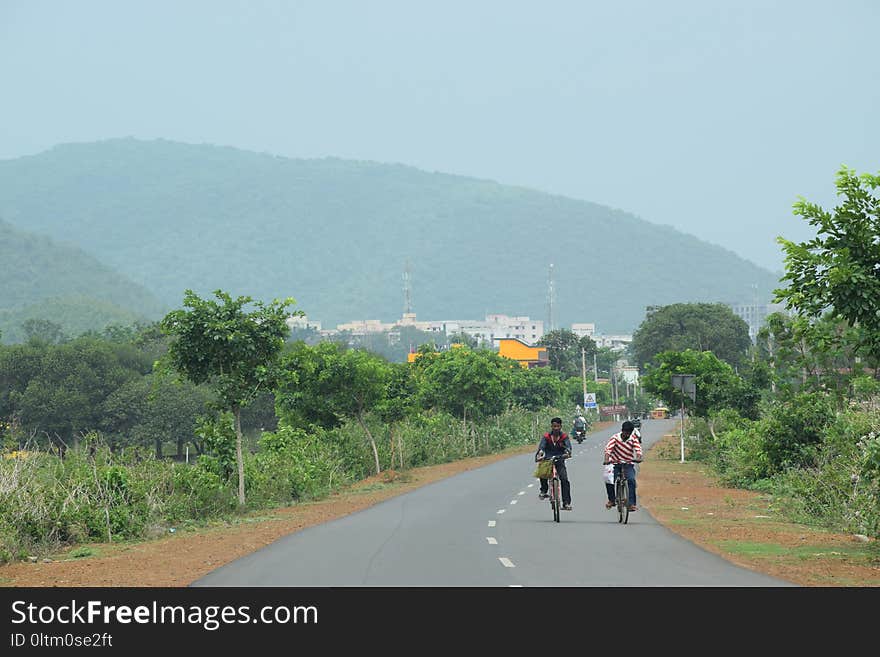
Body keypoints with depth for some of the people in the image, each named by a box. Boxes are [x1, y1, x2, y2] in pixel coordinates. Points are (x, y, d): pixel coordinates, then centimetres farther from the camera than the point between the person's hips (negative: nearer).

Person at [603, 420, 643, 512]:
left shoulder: (633, 439, -5)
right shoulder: (615, 437, -9)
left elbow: (638, 449, -18)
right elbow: (608, 448, -19)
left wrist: (638, 458, -39)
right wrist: (606, 459, -36)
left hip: (628, 464, 0)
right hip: (615, 463, 0)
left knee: (631, 480, -23)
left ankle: (632, 504, -18)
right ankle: (611, 500, 6)